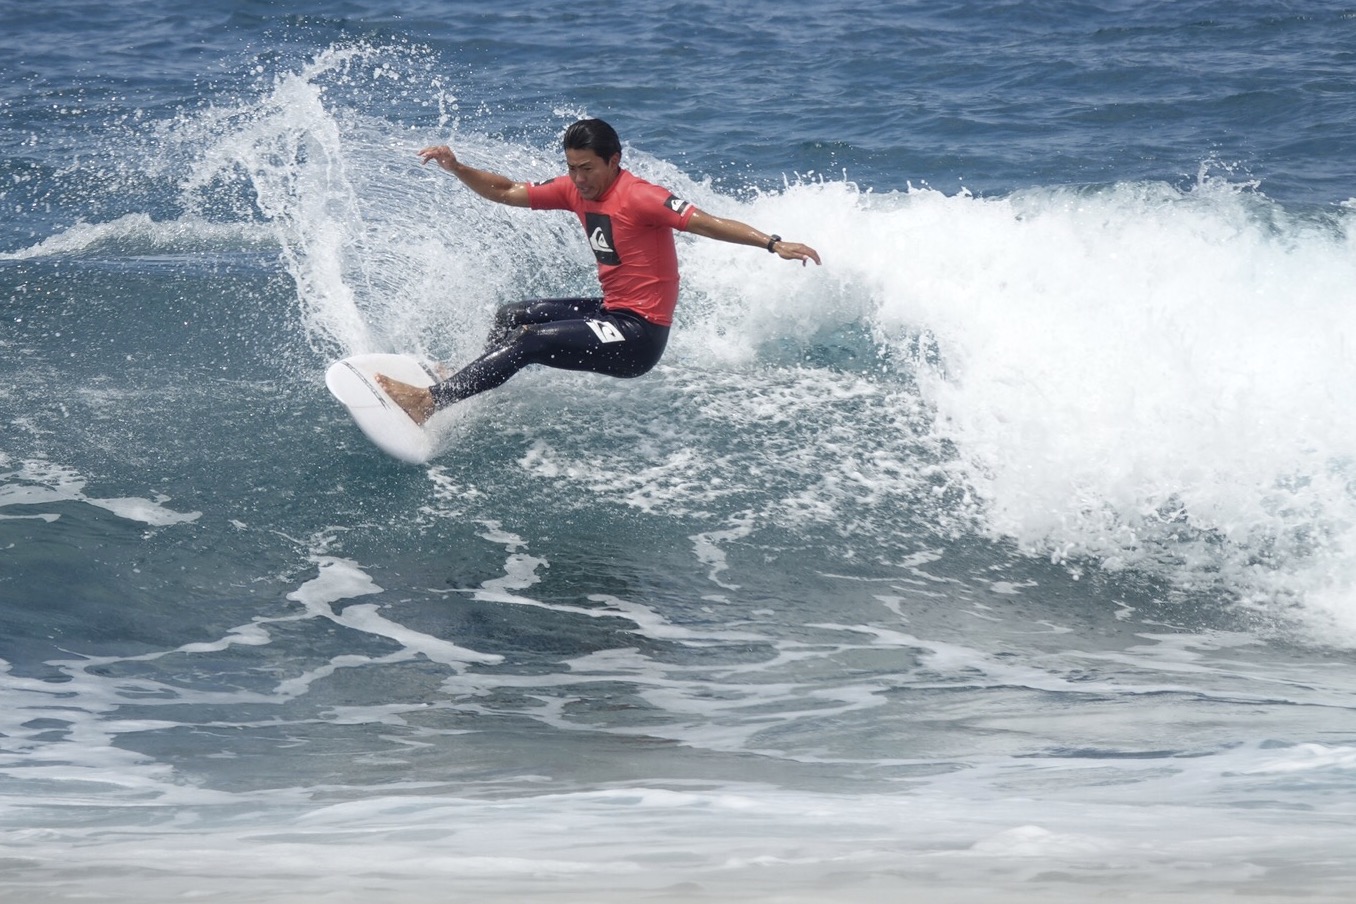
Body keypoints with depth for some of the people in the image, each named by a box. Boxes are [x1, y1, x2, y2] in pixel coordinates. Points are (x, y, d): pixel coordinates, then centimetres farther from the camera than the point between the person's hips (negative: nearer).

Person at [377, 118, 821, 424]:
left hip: (640, 335, -9)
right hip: (612, 312, 9)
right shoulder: (574, 190, 5)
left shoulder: (638, 197, -18)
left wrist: (774, 243, -35)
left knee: (528, 339, -18)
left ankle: (434, 400, -18)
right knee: (511, 316, 15)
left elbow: (709, 223, -24)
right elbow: (507, 192, 12)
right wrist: (456, 168, -2)